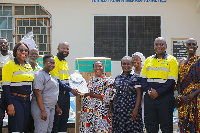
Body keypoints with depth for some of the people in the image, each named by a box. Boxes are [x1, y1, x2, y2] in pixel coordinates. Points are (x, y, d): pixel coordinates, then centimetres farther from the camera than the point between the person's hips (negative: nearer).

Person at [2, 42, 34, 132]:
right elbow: (6, 87, -12)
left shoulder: (29, 66, 15)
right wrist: (10, 104, -19)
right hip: (15, 100, -7)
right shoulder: (10, 65, -6)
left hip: (27, 100, 7)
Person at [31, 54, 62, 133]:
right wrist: (43, 111, -23)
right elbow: (38, 94, -19)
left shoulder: (50, 76, 17)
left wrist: (57, 107, 21)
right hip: (41, 107, -10)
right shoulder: (40, 75, -12)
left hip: (51, 107, 10)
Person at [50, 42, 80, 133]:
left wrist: (73, 89, 8)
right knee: (55, 120, -2)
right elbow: (56, 81, -18)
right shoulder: (54, 61, -11)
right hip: (58, 94, -8)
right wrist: (70, 90, -16)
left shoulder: (65, 62, 17)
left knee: (64, 120, 12)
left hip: (66, 94, 8)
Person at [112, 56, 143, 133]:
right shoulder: (118, 78, 13)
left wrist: (136, 108, -16)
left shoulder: (136, 77, -3)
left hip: (131, 108, -5)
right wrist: (112, 108, 12)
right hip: (118, 109, 5)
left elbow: (139, 93, -8)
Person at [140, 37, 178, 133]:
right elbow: (143, 78, 11)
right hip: (149, 97, 4)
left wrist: (158, 92, -15)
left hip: (165, 97, -4)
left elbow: (171, 81, -8)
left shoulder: (171, 60, 1)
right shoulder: (148, 60, 14)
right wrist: (148, 90, -7)